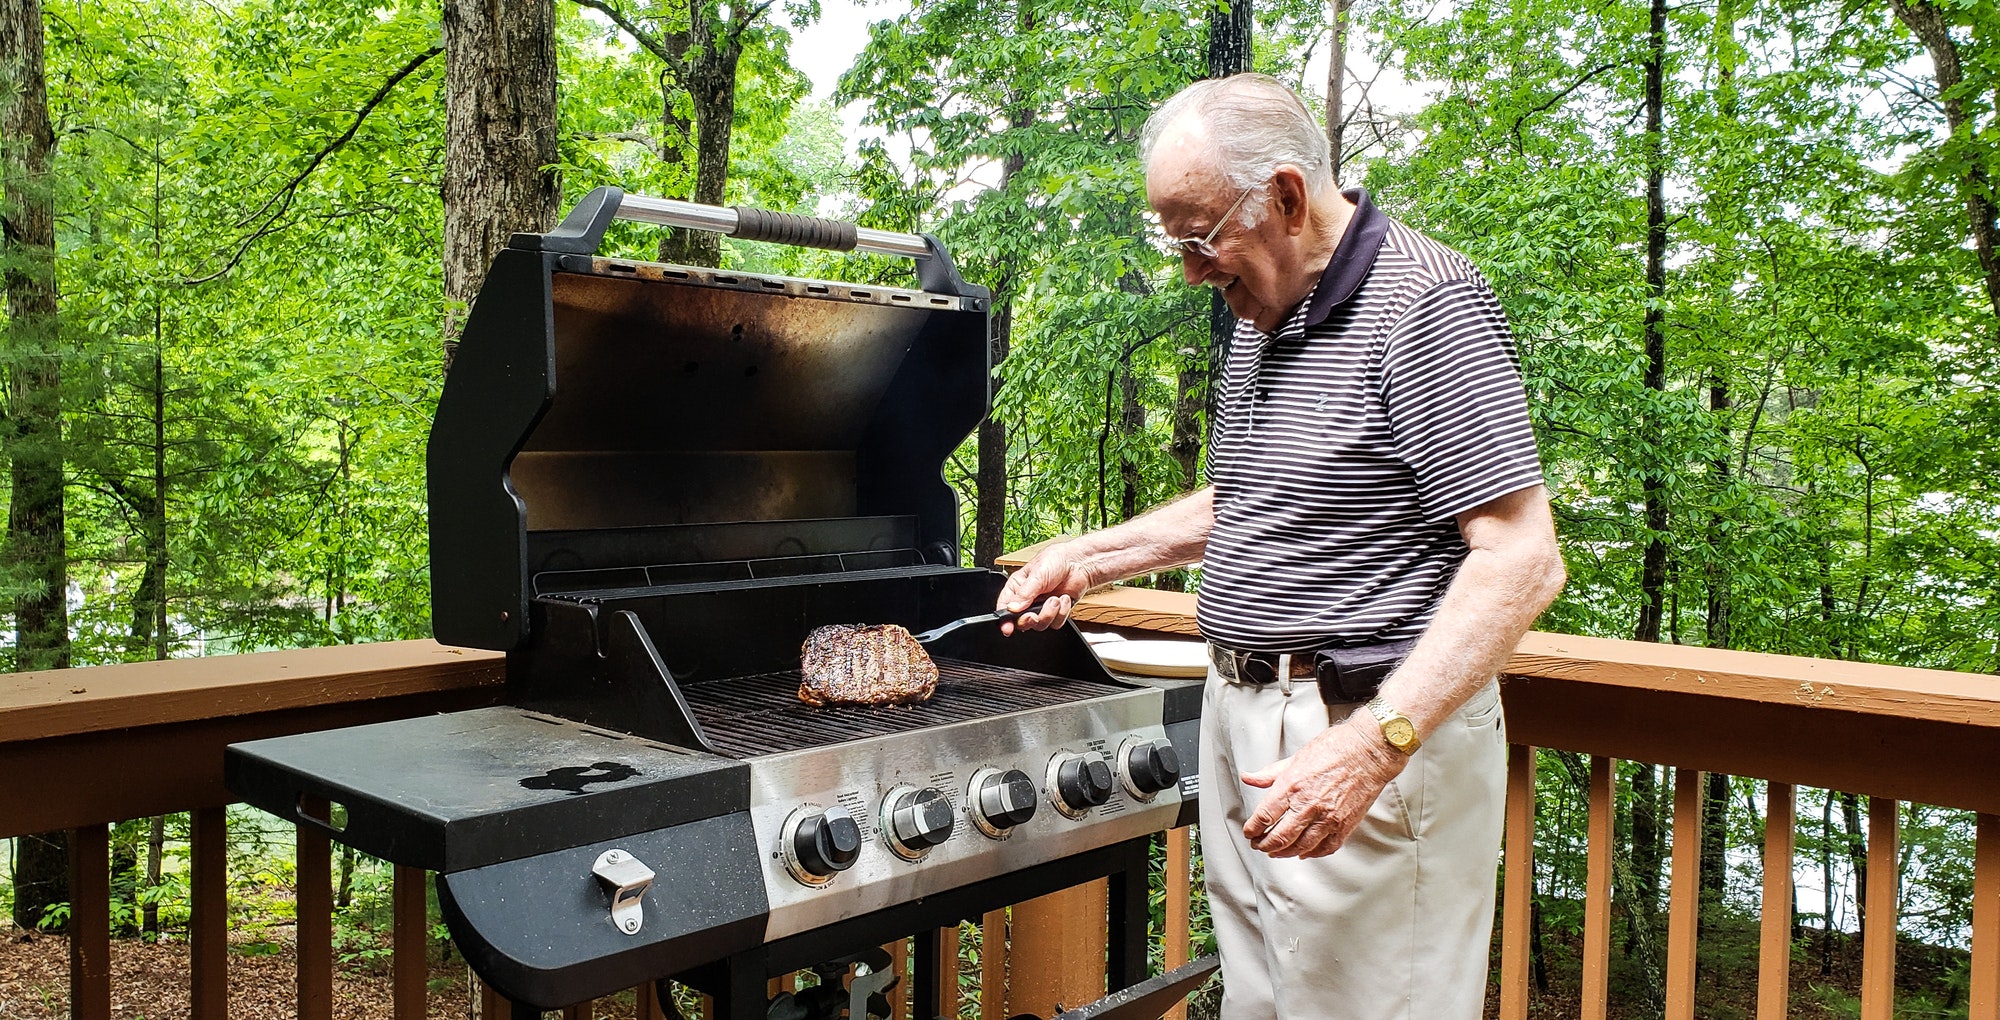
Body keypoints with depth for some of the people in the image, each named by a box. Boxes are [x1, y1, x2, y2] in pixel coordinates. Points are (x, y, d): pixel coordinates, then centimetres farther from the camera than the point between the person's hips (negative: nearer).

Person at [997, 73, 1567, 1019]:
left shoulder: (1426, 303, -14)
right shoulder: (1259, 316, 13)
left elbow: (1522, 559, -20)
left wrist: (1375, 744, -28)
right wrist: (1091, 557, 18)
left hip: (1375, 732, -8)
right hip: (1243, 722, 9)